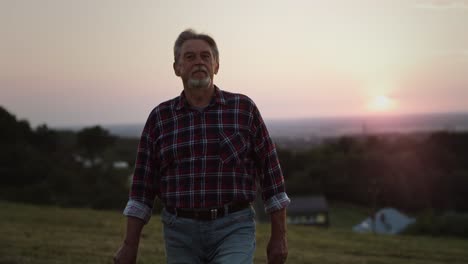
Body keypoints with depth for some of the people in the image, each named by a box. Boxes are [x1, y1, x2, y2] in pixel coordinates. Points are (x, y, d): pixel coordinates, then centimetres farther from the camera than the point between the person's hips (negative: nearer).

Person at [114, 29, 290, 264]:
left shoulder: (244, 109, -1)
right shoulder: (159, 118, 3)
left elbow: (270, 172, 1)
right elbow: (143, 187, 5)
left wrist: (279, 236, 0)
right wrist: (130, 244, 2)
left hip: (233, 230, -2)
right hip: (181, 234, 2)